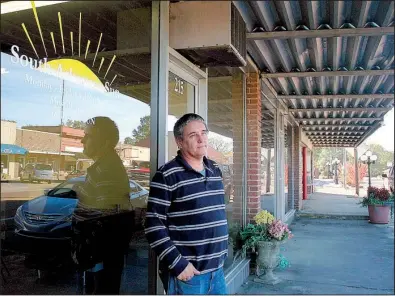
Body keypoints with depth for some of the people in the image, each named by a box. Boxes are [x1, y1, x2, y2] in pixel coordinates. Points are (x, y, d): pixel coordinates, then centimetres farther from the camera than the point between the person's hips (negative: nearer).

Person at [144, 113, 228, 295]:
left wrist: (222, 250, 16)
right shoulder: (167, 175, -13)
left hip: (217, 269, 7)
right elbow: (153, 225, -15)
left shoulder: (215, 170, 9)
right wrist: (177, 264, -17)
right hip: (187, 272, -6)